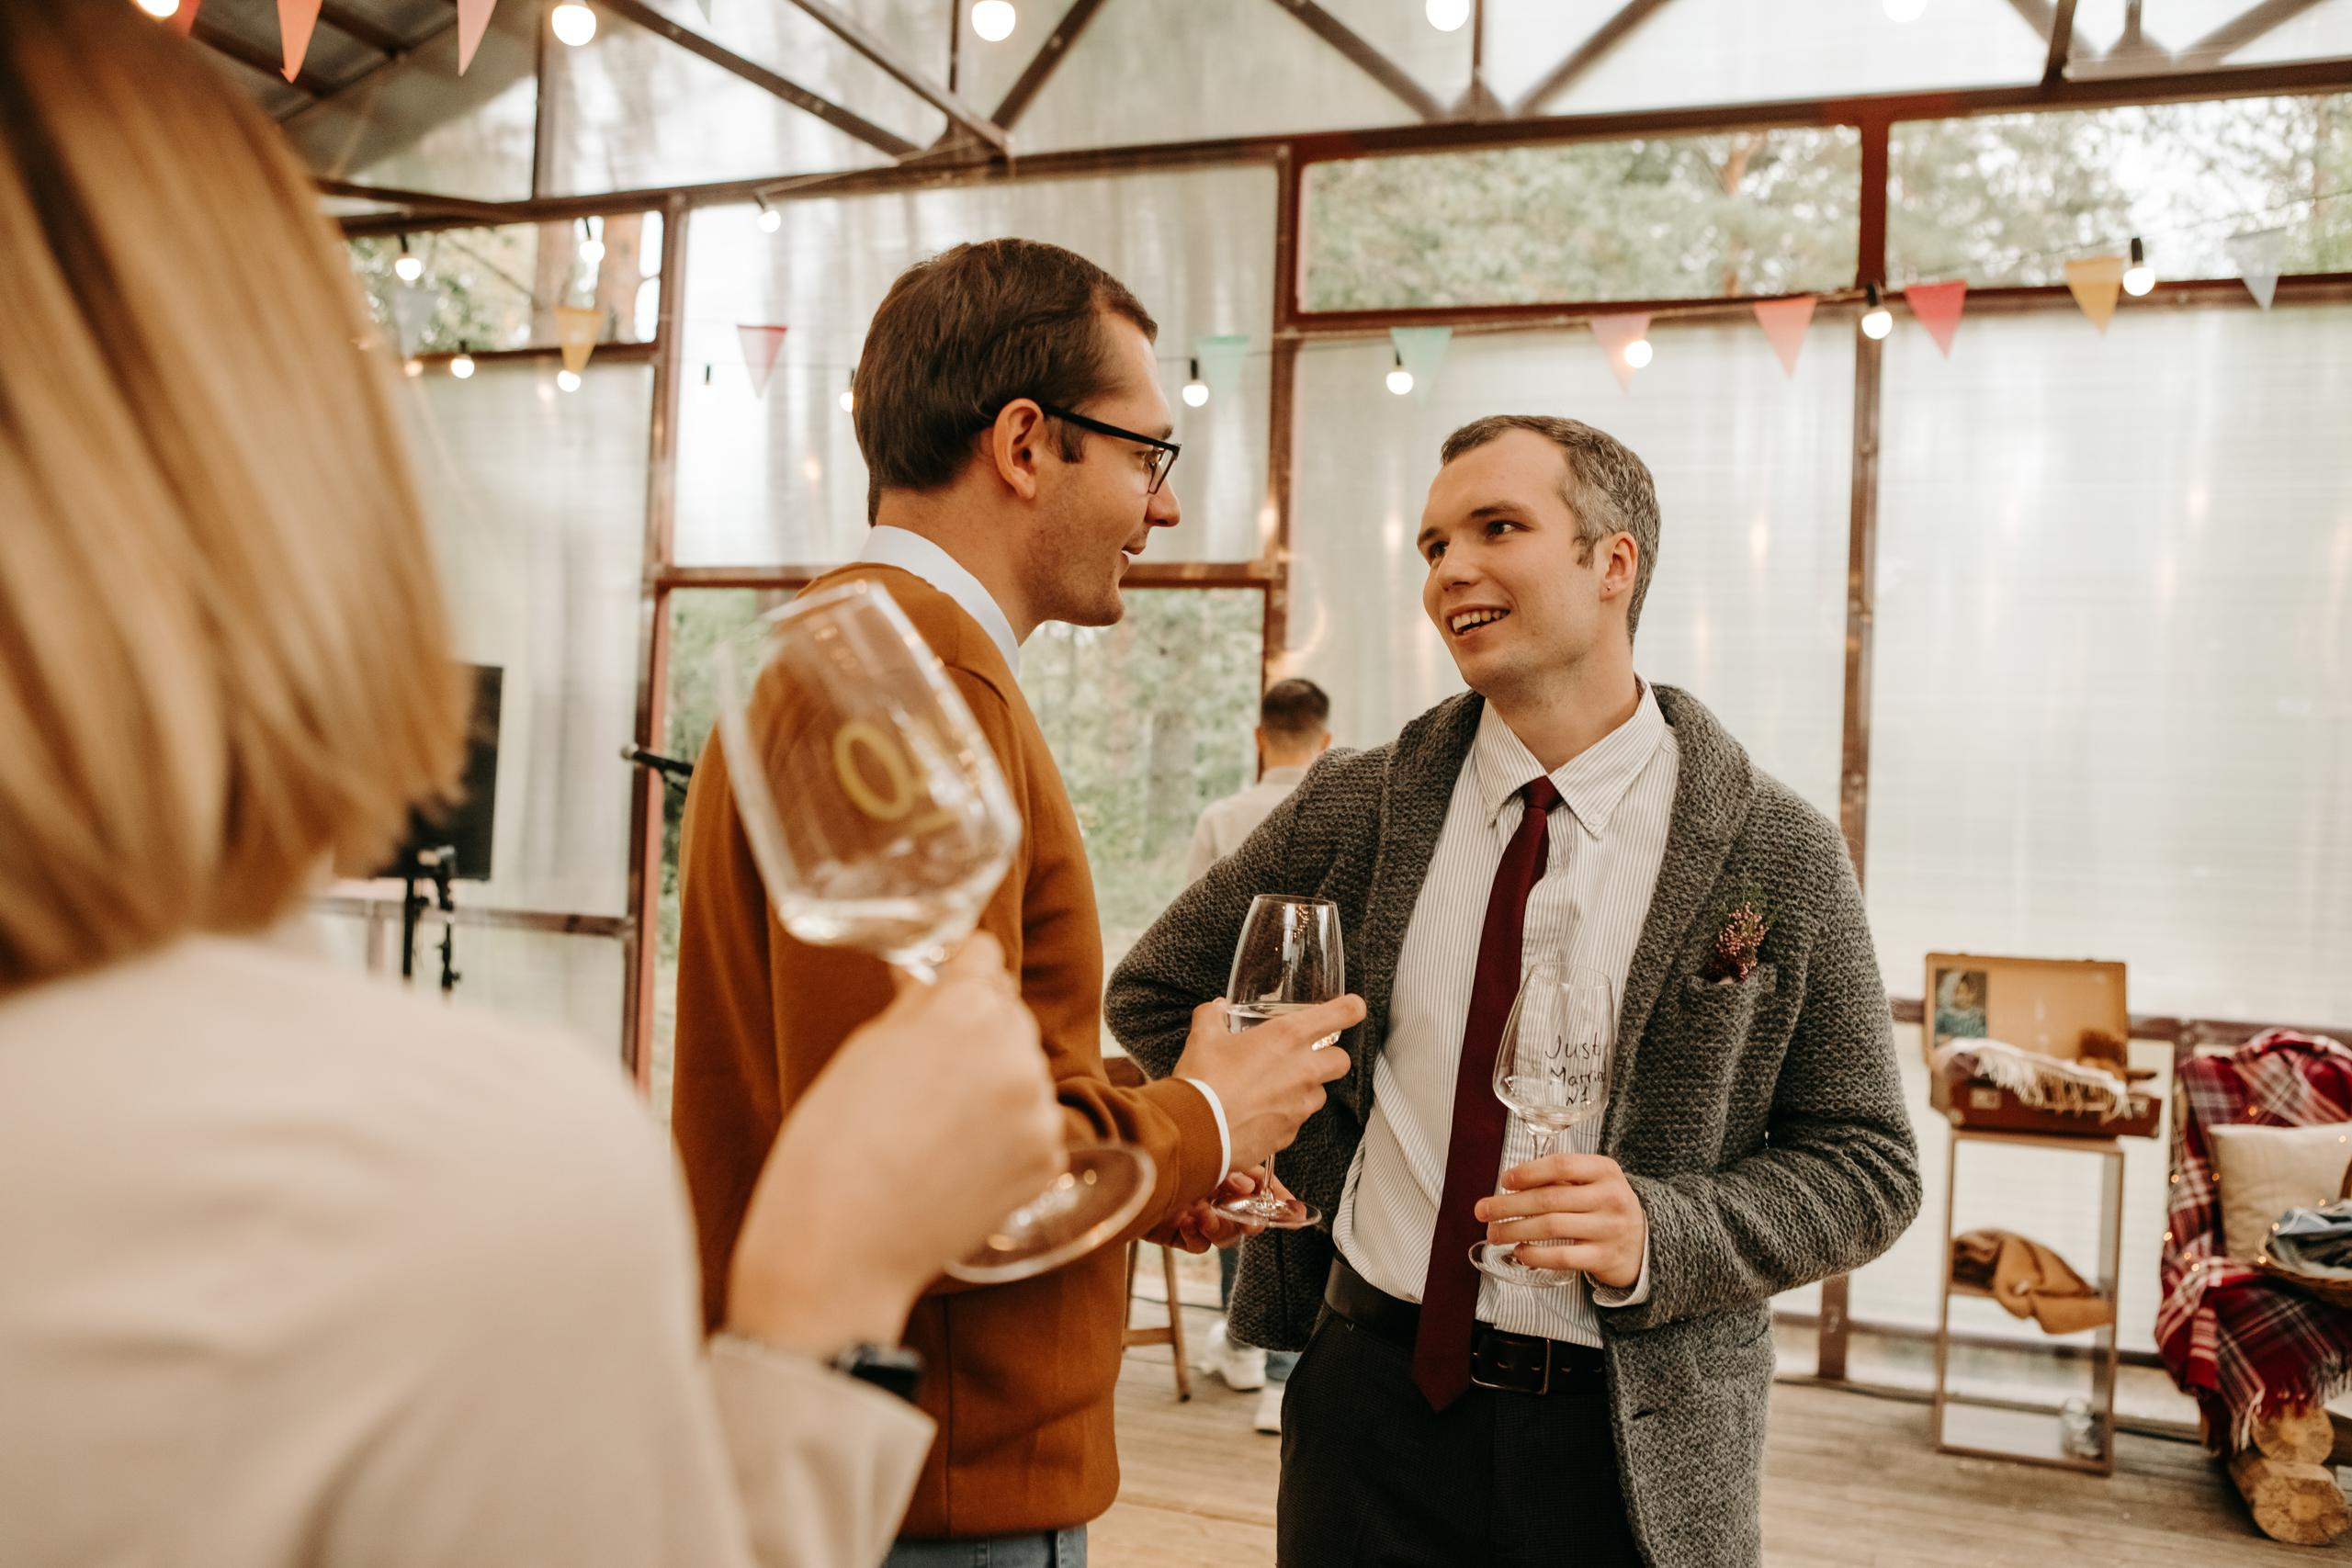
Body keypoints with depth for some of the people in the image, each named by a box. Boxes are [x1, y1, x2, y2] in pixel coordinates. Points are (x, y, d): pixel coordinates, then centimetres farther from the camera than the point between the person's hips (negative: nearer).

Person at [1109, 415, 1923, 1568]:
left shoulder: (1775, 855, -7)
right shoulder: (1358, 806, -2)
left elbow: (1868, 1165, -2)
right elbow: (1155, 992, 9)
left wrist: (1659, 1234, -19)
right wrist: (1317, 1170, 0)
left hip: (1630, 1441, -1)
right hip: (1370, 1397, 2)